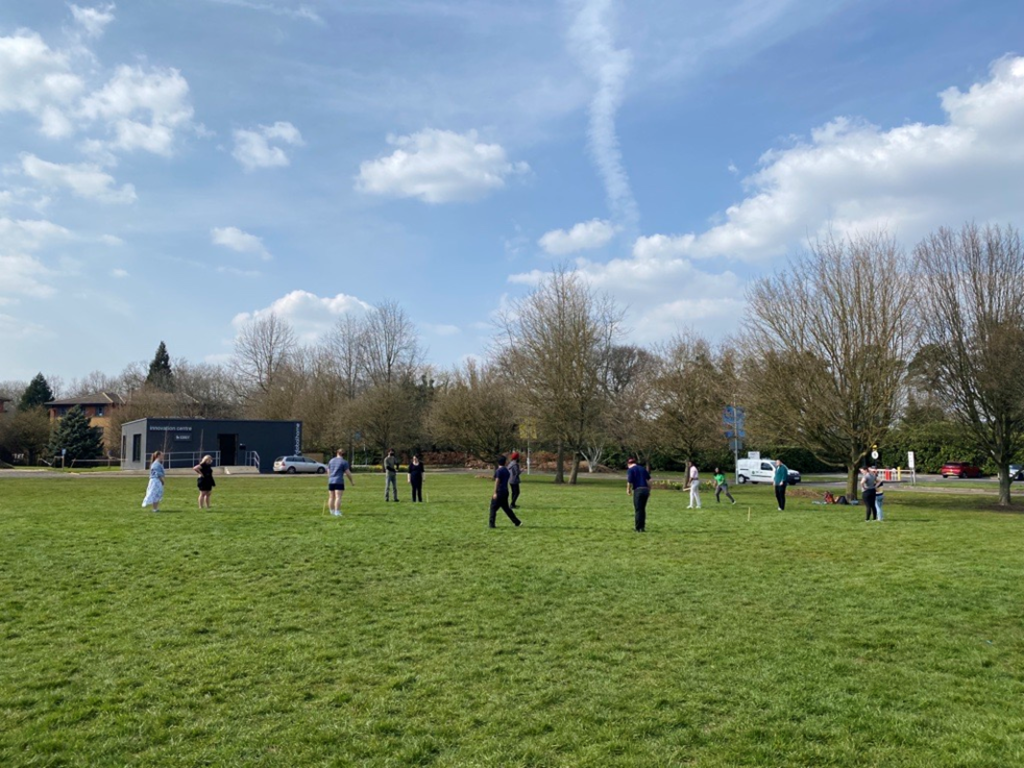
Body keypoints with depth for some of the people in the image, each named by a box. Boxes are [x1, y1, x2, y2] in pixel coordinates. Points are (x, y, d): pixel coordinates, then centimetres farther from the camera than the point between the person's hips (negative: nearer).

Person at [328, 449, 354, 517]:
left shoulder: (331, 461, 14)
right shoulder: (344, 462, -3)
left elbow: (328, 471, 19)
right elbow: (348, 473, -5)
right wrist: (351, 480, 7)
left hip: (330, 481, 5)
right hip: (339, 482, -5)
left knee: (331, 497, 9)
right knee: (338, 497, -8)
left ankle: (332, 512, 15)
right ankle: (337, 512, -14)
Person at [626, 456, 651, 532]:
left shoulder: (630, 470, -1)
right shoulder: (643, 468, 18)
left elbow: (629, 482, -9)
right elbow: (649, 480, 12)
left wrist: (628, 490, 7)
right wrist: (649, 490, 16)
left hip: (638, 490, -6)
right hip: (646, 489, 6)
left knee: (638, 510, 1)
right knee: (642, 509, 15)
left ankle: (638, 528, 2)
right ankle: (642, 527, 18)